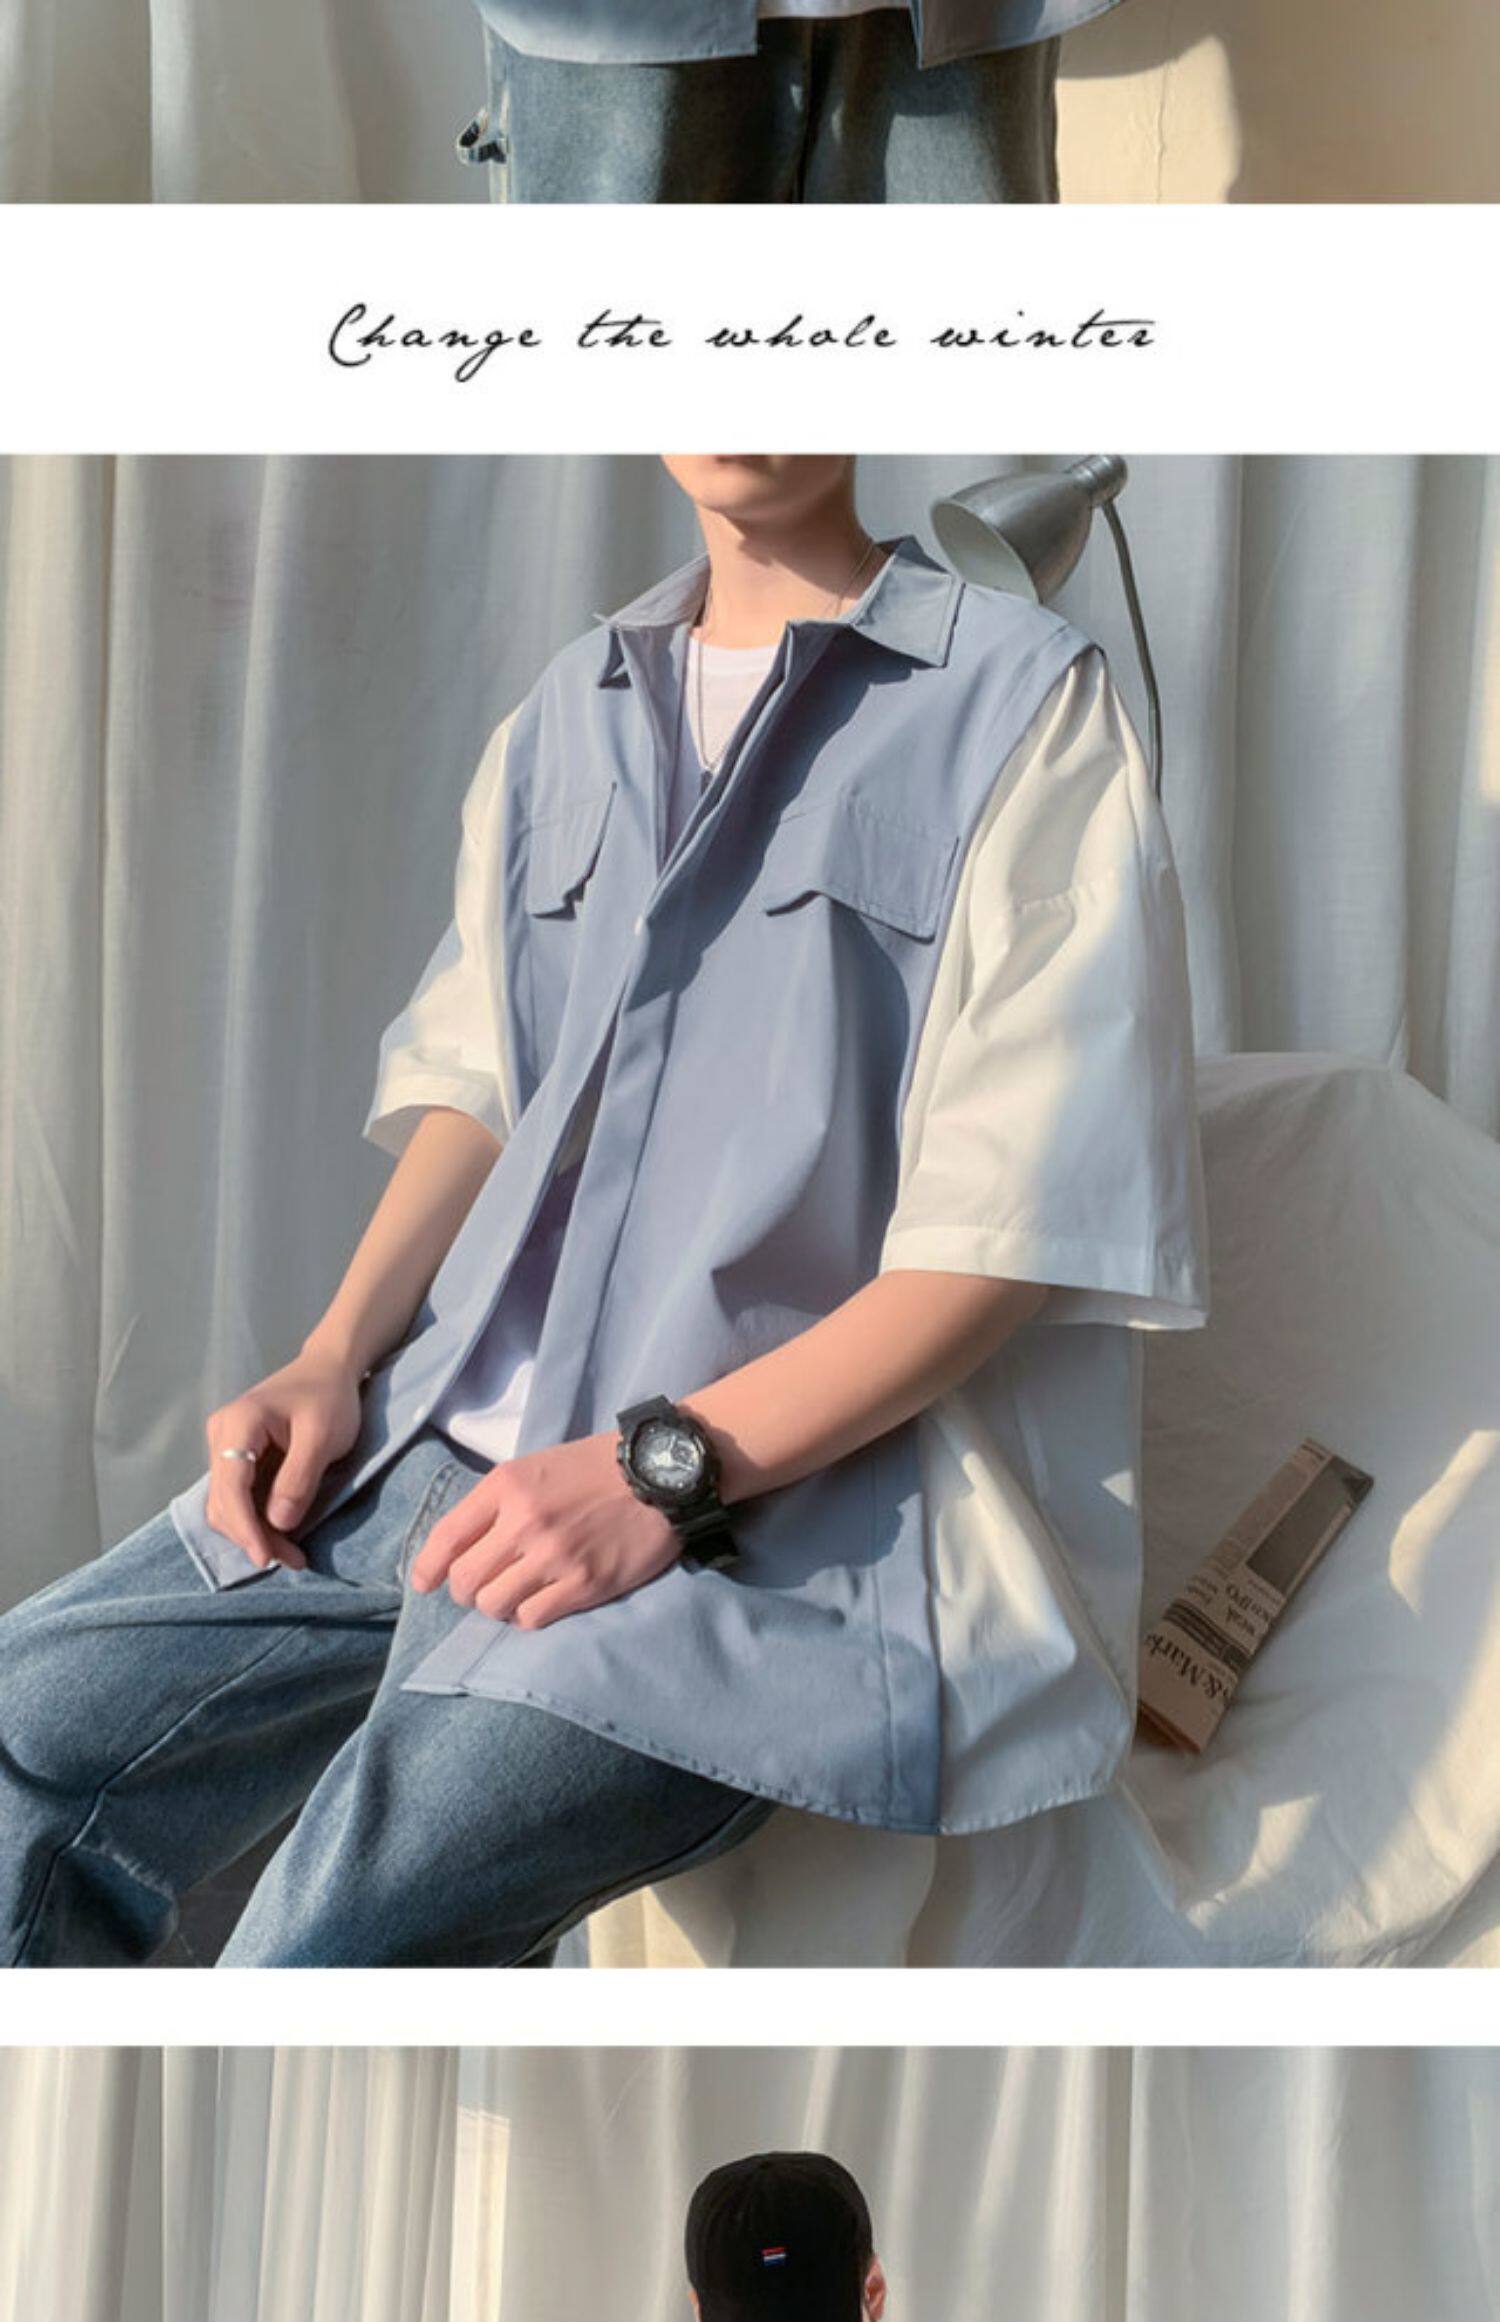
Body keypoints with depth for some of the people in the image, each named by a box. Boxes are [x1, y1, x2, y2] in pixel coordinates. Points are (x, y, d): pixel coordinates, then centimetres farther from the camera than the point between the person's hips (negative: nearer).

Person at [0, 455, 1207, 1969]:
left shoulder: (1028, 704, -4)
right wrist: (335, 1359, 3)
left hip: (795, 1490, -6)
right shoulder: (566, 713, 18)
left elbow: (1008, 1226, -10)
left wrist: (665, 1469, -18)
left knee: (329, 1932, -25)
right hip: (458, 1440, 7)